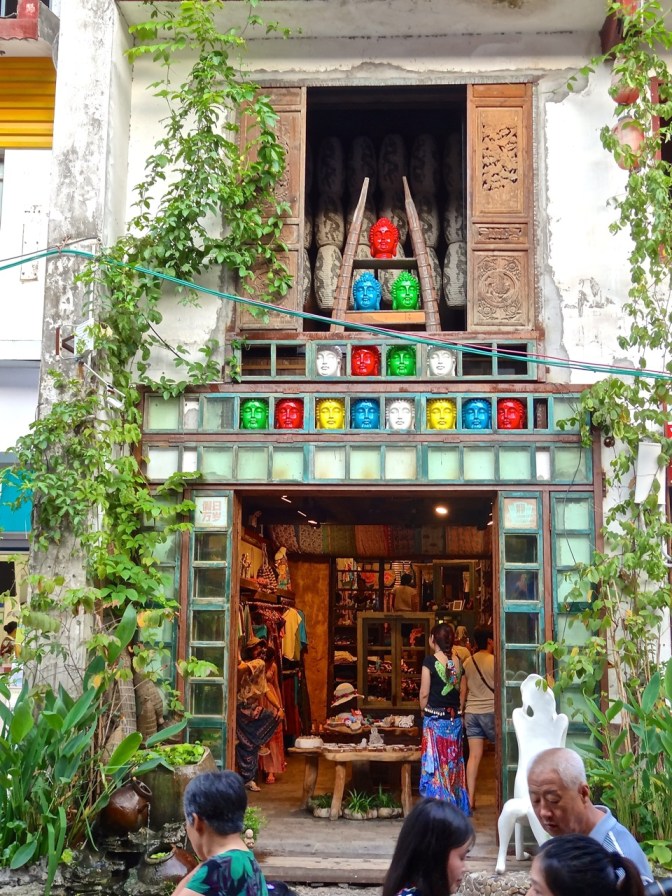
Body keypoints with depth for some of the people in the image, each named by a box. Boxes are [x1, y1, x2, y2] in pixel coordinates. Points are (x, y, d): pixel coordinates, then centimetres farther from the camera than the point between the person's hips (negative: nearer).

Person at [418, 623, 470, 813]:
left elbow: (424, 693, -10)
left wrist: (424, 710, 6)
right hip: (454, 718, 5)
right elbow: (459, 689, 9)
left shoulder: (430, 661, -12)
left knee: (436, 763, 1)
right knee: (453, 763, 13)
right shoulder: (457, 661, 3)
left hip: (435, 719, -5)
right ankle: (457, 806, 19)